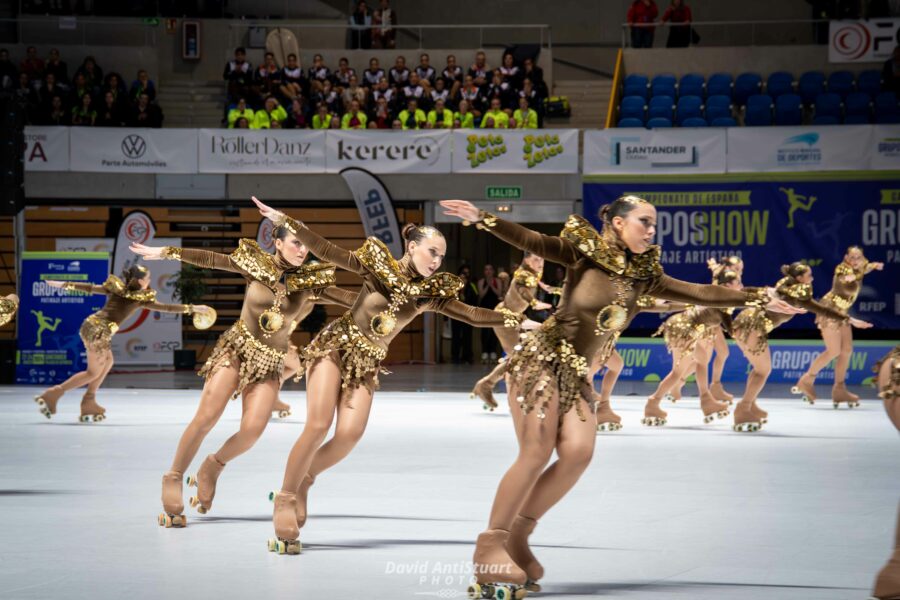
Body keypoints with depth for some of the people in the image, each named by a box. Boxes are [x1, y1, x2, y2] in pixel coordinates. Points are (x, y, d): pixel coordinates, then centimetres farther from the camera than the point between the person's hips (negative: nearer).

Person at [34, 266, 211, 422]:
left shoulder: (116, 288, 13)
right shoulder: (141, 299, -1)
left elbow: (90, 288, 13)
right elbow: (168, 308, 3)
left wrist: (64, 284, 18)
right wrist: (192, 309, 8)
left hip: (92, 325, 8)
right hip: (99, 330, -8)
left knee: (107, 362, 21)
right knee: (94, 372, 3)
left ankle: (88, 404, 20)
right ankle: (52, 395, 0)